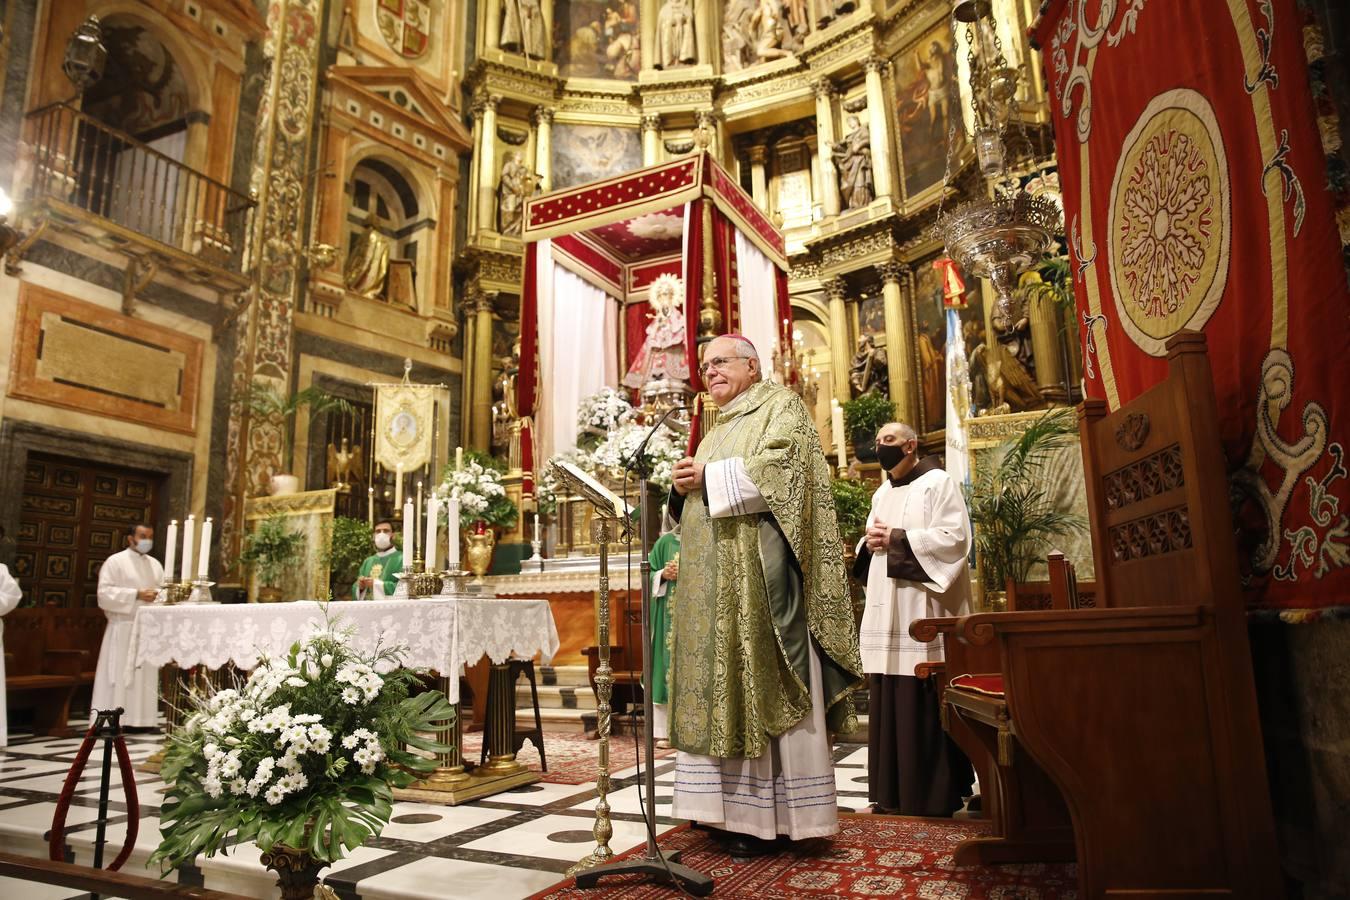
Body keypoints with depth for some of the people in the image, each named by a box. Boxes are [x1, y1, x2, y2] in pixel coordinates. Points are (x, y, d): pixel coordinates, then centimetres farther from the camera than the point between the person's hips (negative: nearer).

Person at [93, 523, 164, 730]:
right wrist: (137, 594, -18)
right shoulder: (115, 561, -1)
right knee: (119, 675, -7)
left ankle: (140, 720, 7)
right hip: (123, 628, -5)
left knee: (145, 675, 4)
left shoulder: (155, 564, 16)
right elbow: (105, 593, -11)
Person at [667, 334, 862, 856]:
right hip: (714, 581, 8)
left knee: (763, 686, -7)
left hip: (759, 572, -8)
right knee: (724, 683, 6)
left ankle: (768, 813, -1)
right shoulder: (718, 429, 25)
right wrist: (684, 487, 3)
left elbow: (779, 468, -17)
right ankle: (732, 806, 12)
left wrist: (710, 476, -11)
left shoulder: (781, 406, 3)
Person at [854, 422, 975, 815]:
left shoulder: (938, 483, -2)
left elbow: (956, 538, -13)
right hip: (886, 612, 7)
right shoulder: (882, 494, 20)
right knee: (888, 700, 7)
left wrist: (897, 538, -14)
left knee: (924, 703, -5)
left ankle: (934, 793, 5)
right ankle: (894, 790, 15)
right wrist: (870, 544, 0)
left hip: (922, 611, -7)